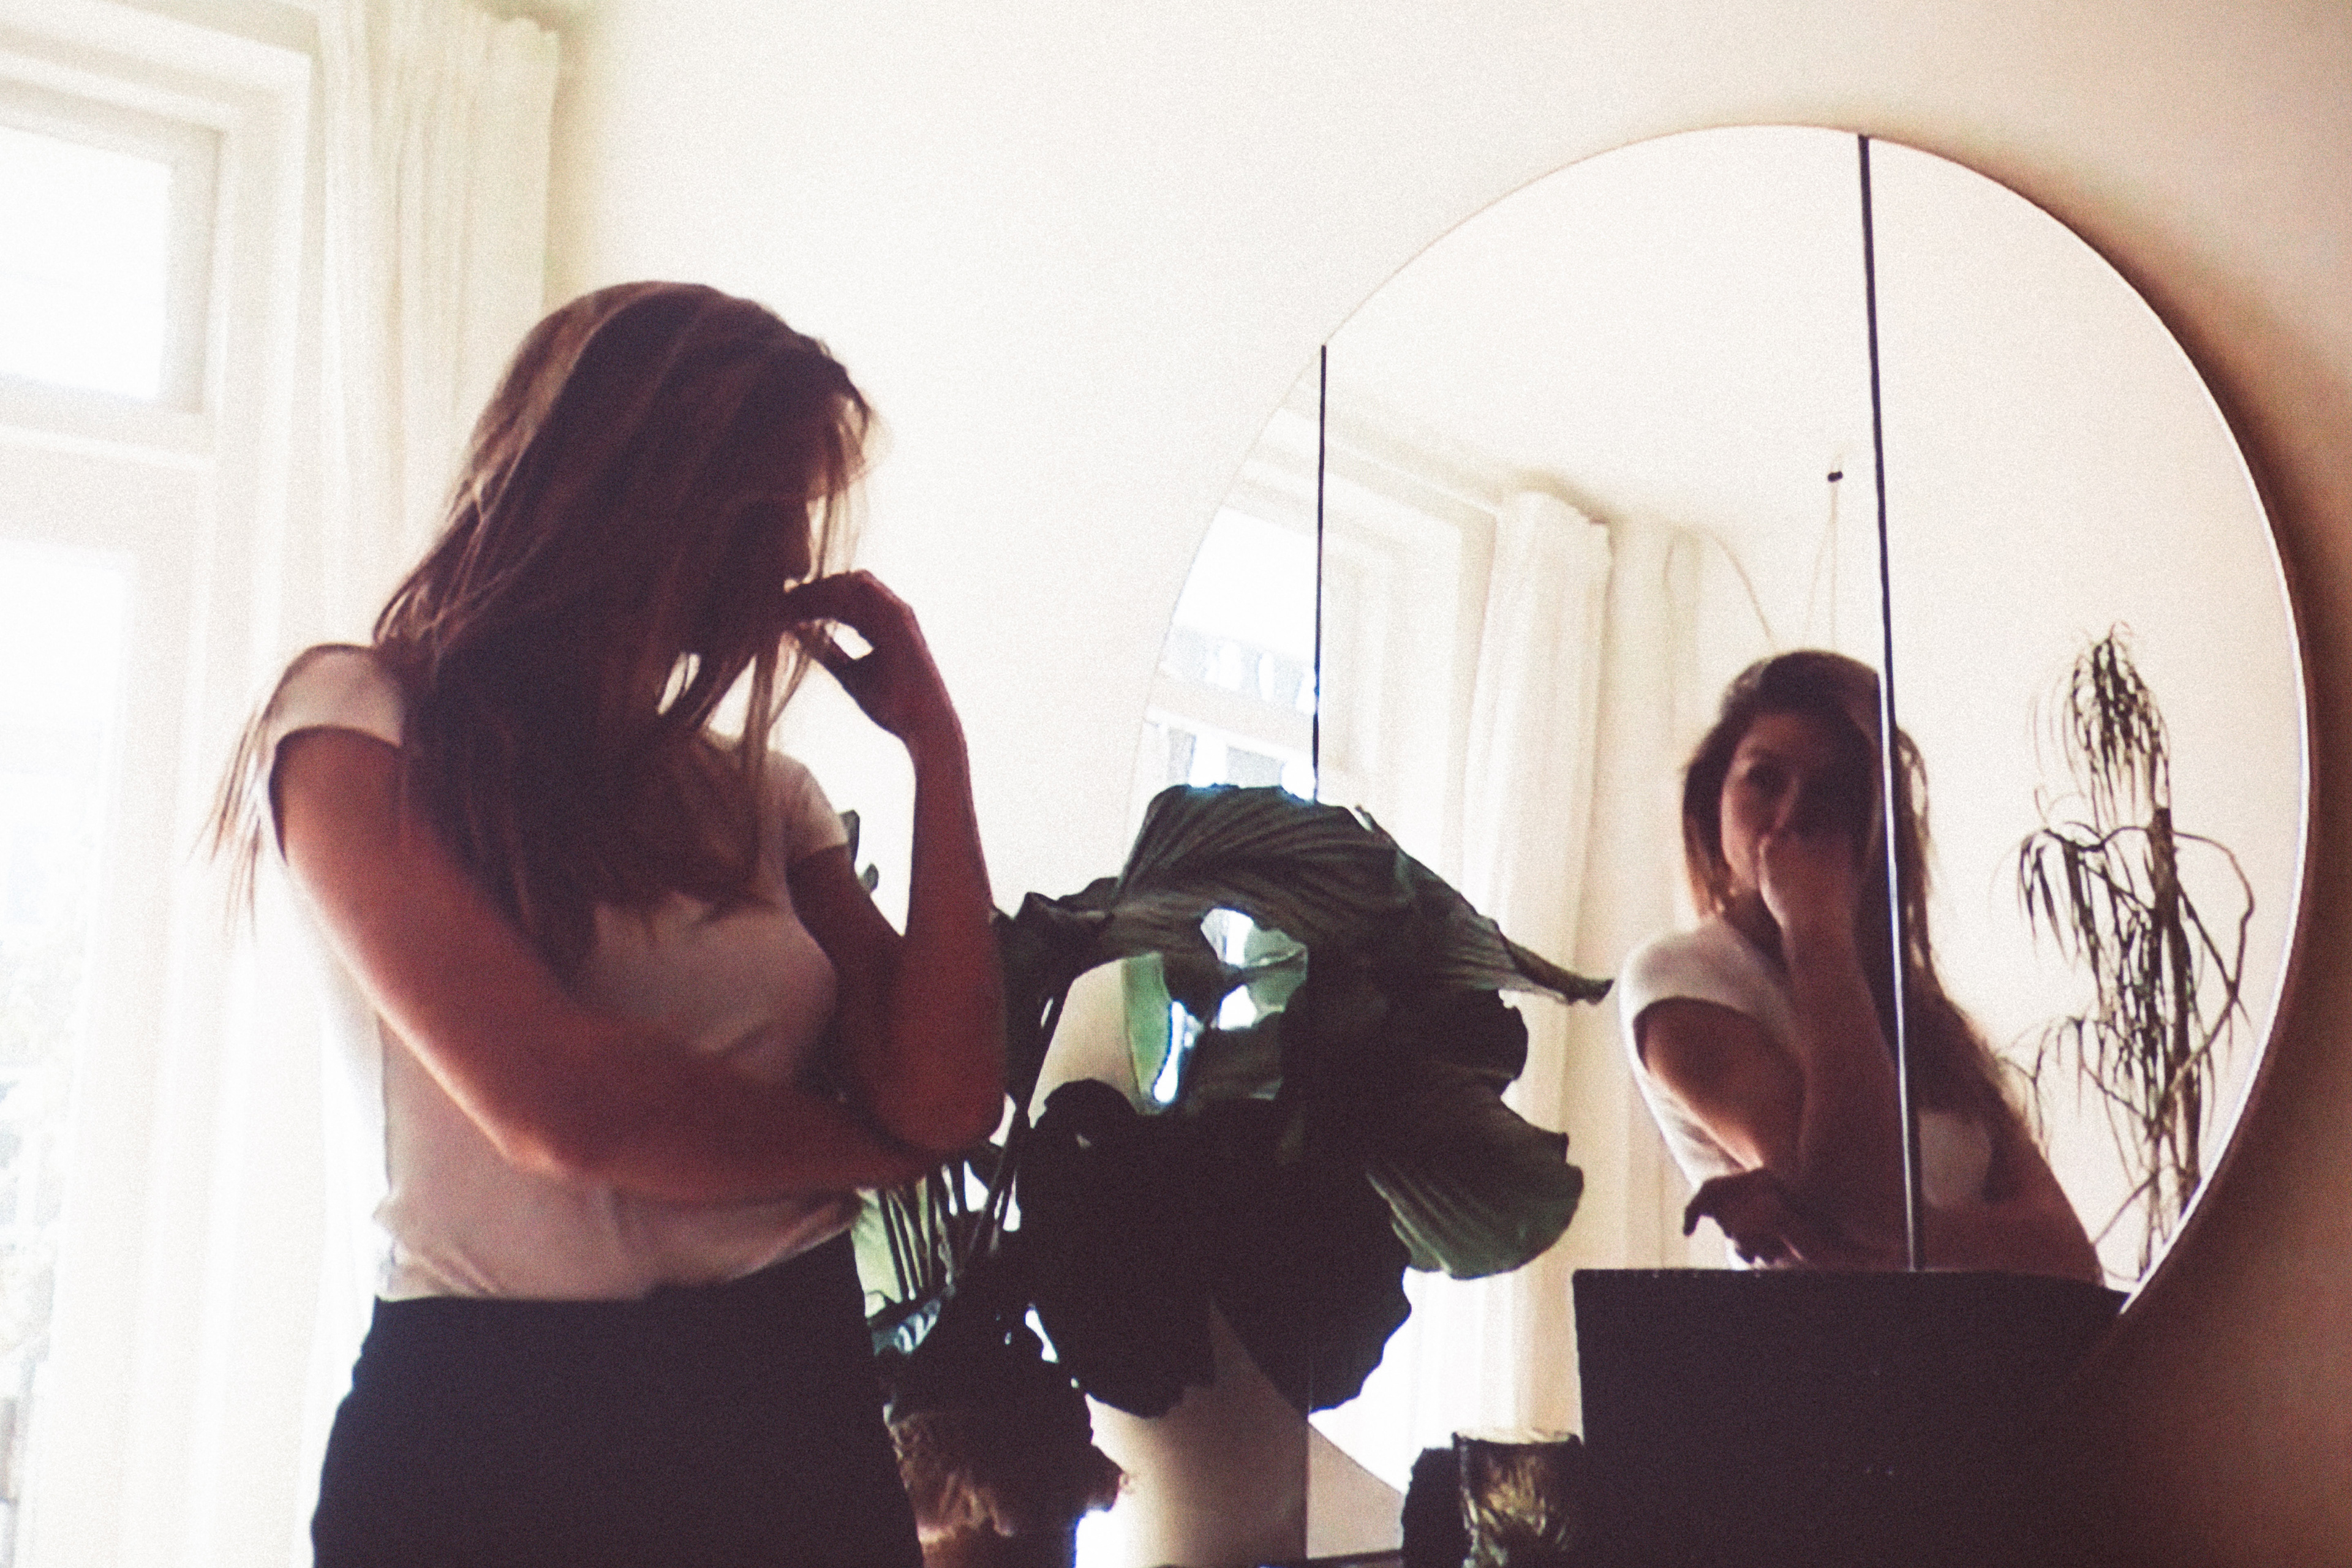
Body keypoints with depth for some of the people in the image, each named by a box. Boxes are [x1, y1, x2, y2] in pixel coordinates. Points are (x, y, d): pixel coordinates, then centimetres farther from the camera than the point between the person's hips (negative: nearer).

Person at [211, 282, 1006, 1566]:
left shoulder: (760, 794, 9)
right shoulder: (361, 726, -6)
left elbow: (943, 1096, -2)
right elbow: (560, 1109, -18)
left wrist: (933, 740, 1)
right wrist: (864, 1143, -3)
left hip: (798, 1402, 6)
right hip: (498, 1419, -5)